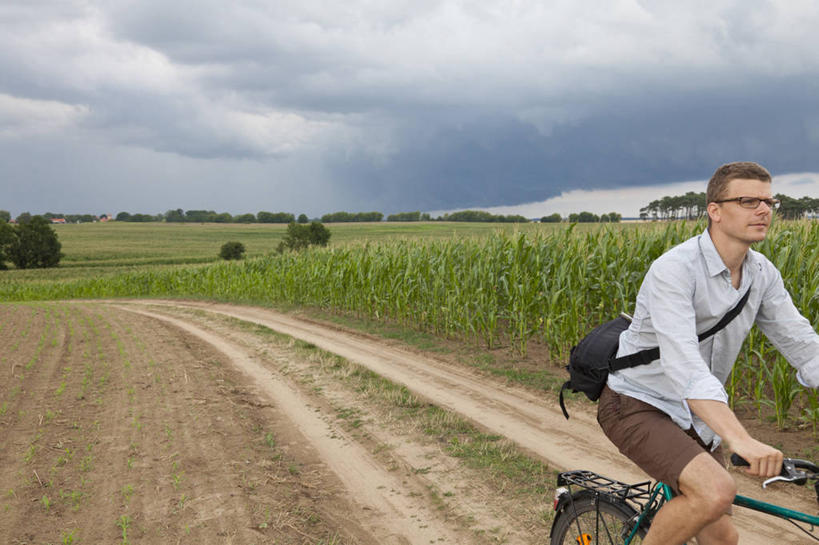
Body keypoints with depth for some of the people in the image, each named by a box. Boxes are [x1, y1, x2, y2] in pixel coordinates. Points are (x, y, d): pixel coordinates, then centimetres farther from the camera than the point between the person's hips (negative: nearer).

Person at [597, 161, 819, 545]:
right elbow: (683, 364, -37)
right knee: (715, 492, -29)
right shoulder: (674, 269, -25)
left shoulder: (763, 274, 0)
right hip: (638, 406, -8)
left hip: (694, 416, 8)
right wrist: (740, 441, -48)